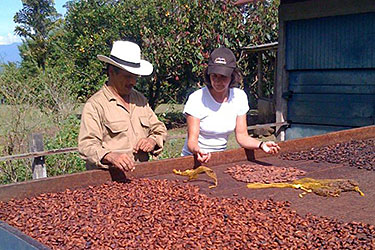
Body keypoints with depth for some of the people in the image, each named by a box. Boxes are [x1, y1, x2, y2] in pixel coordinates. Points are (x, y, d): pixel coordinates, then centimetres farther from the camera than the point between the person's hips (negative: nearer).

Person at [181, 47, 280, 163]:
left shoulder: (239, 97, -1)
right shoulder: (197, 99, -14)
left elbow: (242, 136, 0)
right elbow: (192, 140, -16)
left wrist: (261, 145, -18)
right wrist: (197, 150, -37)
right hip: (194, 159, -3)